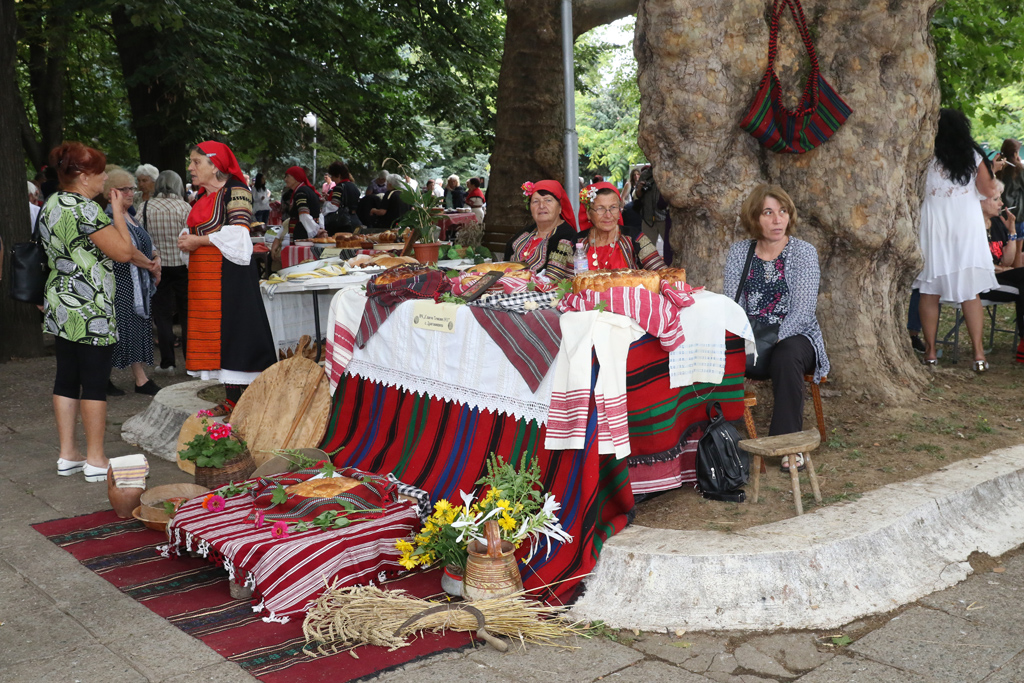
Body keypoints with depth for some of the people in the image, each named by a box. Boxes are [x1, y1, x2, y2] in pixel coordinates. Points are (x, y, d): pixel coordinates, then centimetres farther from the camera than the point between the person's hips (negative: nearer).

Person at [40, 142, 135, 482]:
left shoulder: (51, 205, 12)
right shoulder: (84, 208, -16)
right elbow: (124, 252, -15)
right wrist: (118, 211, -5)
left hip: (60, 306, 9)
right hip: (89, 310, -9)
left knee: (66, 379, 12)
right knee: (94, 383, -2)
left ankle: (68, 455, 18)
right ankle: (95, 460, 4)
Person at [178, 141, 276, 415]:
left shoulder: (235, 191, -7)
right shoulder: (203, 197, 19)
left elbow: (238, 233, -18)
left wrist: (199, 240, -12)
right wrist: (187, 241, 8)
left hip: (228, 272, -9)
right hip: (203, 276, 9)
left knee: (230, 329, -10)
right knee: (213, 332, 7)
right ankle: (232, 400, 13)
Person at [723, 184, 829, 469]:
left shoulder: (804, 252, -3)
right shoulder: (738, 253, 6)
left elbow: (802, 311, -12)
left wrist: (773, 340, -26)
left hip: (793, 337, -2)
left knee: (786, 356, -37)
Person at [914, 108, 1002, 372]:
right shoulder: (973, 156, 2)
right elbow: (987, 191, 1)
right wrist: (993, 170, 19)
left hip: (934, 227, -1)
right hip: (967, 229, 1)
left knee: (930, 291, 6)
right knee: (970, 292, 4)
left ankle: (930, 351, 6)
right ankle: (978, 353, 2)